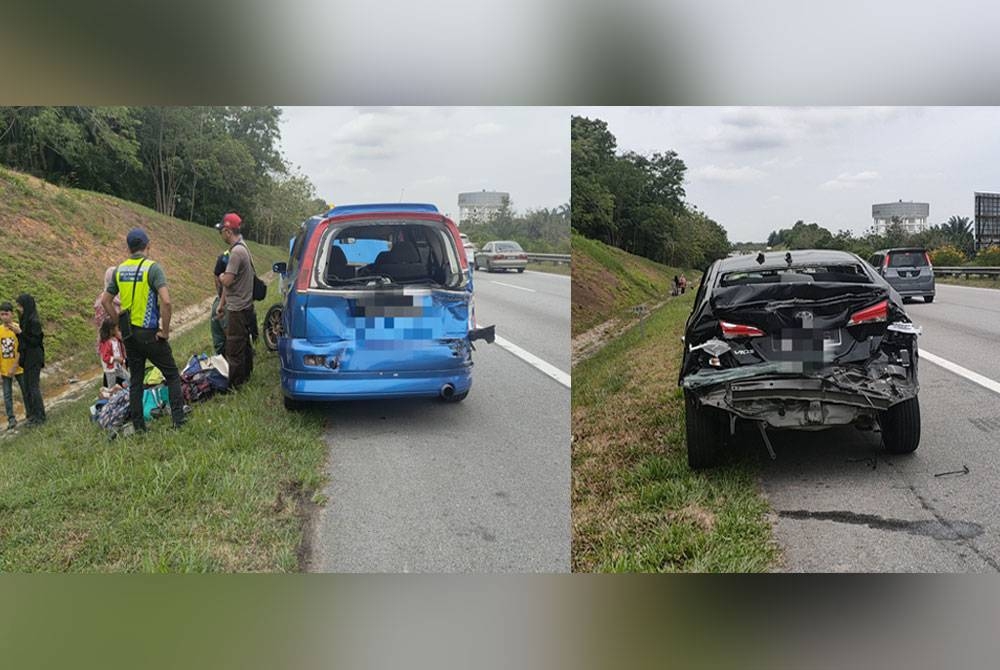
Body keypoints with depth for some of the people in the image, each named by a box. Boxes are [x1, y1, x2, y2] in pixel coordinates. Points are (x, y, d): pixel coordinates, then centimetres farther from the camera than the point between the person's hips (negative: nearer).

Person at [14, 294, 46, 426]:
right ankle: (32, 414, 20)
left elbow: (35, 341, -19)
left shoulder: (34, 321, -17)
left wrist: (20, 333, -22)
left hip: (34, 359, -9)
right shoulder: (26, 319, 10)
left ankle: (39, 416, 4)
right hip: (27, 358, 9)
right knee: (27, 387, 12)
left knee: (33, 386, -3)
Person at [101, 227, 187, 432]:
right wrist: (165, 331, -13)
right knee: (172, 375, 8)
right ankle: (178, 418, 5)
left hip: (129, 333, 6)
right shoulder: (152, 267, -13)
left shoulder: (120, 270, 5)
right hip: (150, 333, -5)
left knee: (135, 380, 13)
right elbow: (166, 302, -24)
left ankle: (138, 425, 16)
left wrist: (120, 324, 17)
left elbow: (105, 301, 12)